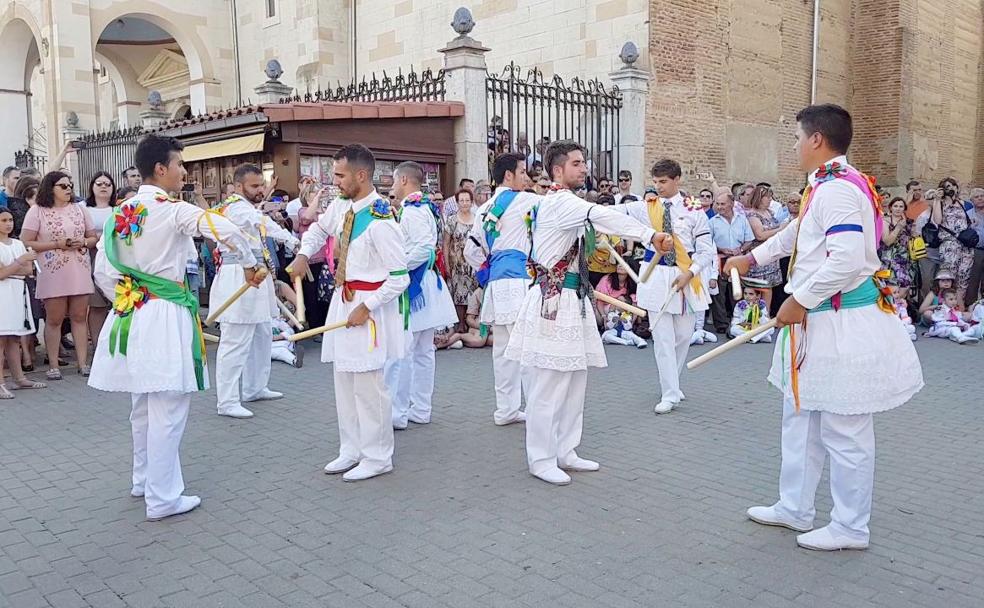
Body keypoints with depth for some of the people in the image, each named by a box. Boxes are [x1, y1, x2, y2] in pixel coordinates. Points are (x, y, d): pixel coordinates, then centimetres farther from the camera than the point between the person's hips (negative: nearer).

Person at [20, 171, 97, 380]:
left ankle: (83, 363, 9)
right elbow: (25, 243, -6)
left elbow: (93, 237, 16)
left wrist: (83, 242, -6)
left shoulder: (79, 209, 12)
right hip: (53, 273, -3)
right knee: (54, 319, 2)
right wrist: (57, 244, -13)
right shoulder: (37, 211, 0)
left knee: (79, 317, 5)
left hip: (80, 271, 4)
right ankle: (53, 365, 9)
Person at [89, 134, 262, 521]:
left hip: (130, 313, 8)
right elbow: (228, 231, -23)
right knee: (167, 409, -1)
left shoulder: (120, 214, 9)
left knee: (144, 403, 21)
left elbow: (102, 274, 11)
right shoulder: (173, 211, -12)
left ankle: (144, 478, 36)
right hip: (165, 314, -8)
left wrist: (127, 301, 20)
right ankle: (162, 497, 6)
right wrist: (249, 263, -7)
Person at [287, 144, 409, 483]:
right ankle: (352, 451, 30)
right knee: (344, 381, 16)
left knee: (368, 384, -1)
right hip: (342, 299, 9)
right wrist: (303, 254, 9)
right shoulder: (340, 208, 3)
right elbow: (319, 229, 26)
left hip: (370, 305, -9)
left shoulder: (380, 222, -22)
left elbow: (400, 278, -20)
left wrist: (366, 308, -19)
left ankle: (377, 457, 15)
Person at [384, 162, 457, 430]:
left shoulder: (412, 209, -14)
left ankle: (396, 413, 0)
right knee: (423, 352, 12)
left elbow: (424, 247, -25)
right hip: (426, 285, 10)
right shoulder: (426, 207, 14)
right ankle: (420, 409, 20)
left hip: (412, 286, -10)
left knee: (399, 352, -5)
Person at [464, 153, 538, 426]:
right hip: (516, 279, -8)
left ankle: (506, 410, 17)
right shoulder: (520, 200, -4)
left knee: (503, 347, 11)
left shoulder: (485, 209, 18)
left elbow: (471, 250, 21)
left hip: (496, 281, 8)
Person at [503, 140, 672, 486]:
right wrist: (651, 235, -36)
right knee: (549, 384, -3)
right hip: (553, 301, -10)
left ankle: (564, 451, 24)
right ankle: (541, 459, 8)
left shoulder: (565, 204, 18)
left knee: (574, 381, 14)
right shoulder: (559, 202, -13)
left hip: (572, 299, 10)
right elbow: (601, 216, -29)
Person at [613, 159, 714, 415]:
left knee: (683, 335, 9)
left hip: (685, 277, 1)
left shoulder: (693, 211, -1)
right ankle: (670, 394, 7)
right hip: (656, 276, 0)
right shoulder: (646, 207, 2)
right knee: (662, 338, -1)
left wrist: (689, 274, -13)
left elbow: (707, 251, -1)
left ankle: (671, 384, 31)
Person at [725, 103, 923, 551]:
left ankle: (850, 528, 17)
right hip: (817, 321, 11)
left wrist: (799, 301, -19)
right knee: (800, 419, 19)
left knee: (844, 430, 2)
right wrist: (752, 258, 41)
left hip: (842, 325, -11)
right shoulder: (825, 187, 13)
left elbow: (847, 260, -29)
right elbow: (795, 233, 30)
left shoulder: (838, 189, -19)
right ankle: (794, 508, 33)